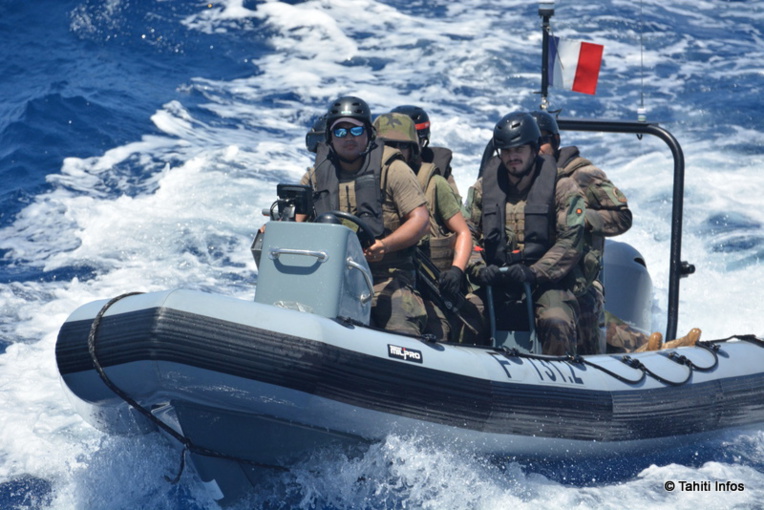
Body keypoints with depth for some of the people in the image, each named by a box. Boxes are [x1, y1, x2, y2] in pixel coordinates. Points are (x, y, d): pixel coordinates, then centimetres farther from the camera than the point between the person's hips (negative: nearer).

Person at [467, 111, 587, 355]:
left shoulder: (562, 188, 2)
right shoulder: (484, 186, 12)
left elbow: (570, 243, -5)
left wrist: (533, 272, -18)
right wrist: (479, 270, -10)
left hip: (546, 282, -3)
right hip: (494, 283, 3)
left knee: (556, 323, -31)